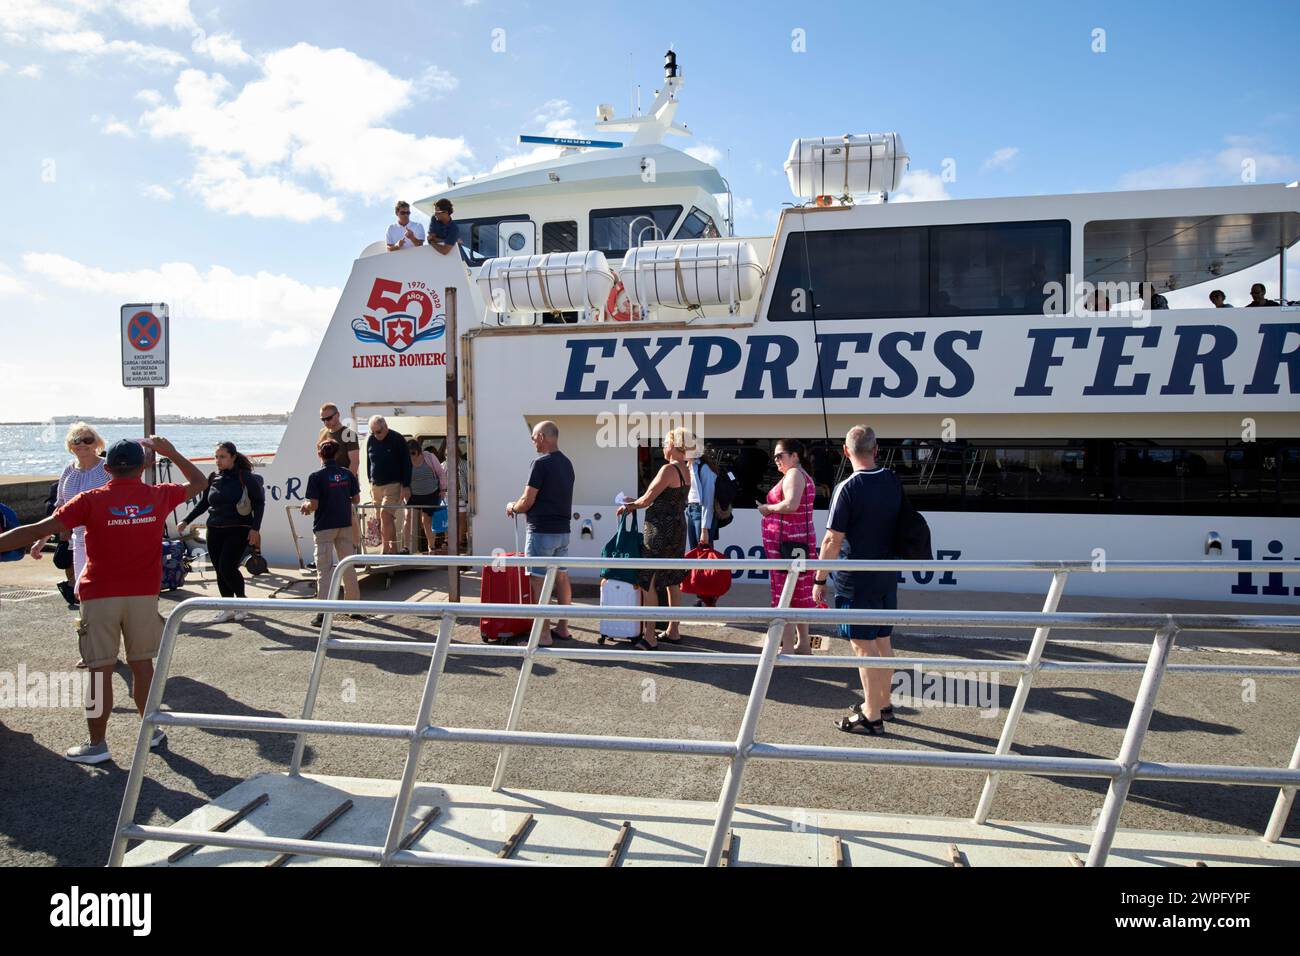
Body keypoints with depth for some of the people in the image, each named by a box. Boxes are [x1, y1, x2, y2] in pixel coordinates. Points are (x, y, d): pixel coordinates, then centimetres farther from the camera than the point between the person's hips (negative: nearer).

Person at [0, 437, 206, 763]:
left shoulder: (91, 500, -7)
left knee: (101, 671, 3)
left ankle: (97, 744, 10)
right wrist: (170, 452, 24)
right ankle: (151, 730, 24)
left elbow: (38, 530, -13)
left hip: (100, 596, -2)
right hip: (144, 595, 2)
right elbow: (199, 482, 19)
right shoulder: (159, 496, 1)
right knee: (142, 664, 13)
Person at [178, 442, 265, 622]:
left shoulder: (245, 477, -5)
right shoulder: (213, 478, 9)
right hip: (215, 530, 5)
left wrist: (255, 529, -12)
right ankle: (228, 609, 16)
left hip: (238, 530, -5)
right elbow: (203, 503, 21)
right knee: (220, 571, 5)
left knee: (227, 567, -15)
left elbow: (259, 502, -5)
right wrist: (186, 521, 17)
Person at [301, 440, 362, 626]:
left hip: (324, 527, -4)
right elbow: (356, 500, 5)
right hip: (345, 525, 4)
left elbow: (314, 505, -14)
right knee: (348, 566, 14)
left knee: (324, 569, 0)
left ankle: (324, 612, -5)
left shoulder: (316, 476, -11)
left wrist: (305, 506, 6)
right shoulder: (348, 474, 2)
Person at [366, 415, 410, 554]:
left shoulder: (397, 440, -7)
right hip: (376, 485, 6)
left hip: (393, 485, -6)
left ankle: (389, 549, -13)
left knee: (385, 515, -17)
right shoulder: (371, 440, 9)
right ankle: (391, 549, 11)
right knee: (381, 519, 5)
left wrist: (406, 486, -10)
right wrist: (371, 483, 16)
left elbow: (406, 464, -7)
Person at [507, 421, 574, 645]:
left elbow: (527, 501, -16)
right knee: (561, 577, 14)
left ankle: (544, 635, -1)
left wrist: (512, 507, 5)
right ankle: (562, 627, 22)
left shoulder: (541, 463, -15)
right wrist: (519, 506, 21)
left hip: (542, 531, -8)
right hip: (563, 530, 8)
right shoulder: (567, 463, 11)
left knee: (538, 581, -3)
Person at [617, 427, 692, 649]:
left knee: (647, 583, -4)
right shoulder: (685, 471, 11)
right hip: (678, 529, 9)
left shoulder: (669, 469, -17)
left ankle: (649, 637, -2)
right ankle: (673, 631, 23)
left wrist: (628, 507, 4)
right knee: (672, 581, 15)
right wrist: (634, 503, 16)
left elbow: (647, 499, -14)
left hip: (661, 531, -9)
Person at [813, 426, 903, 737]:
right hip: (888, 575, 7)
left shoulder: (848, 488, -18)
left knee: (863, 645, 1)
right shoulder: (893, 482, 4)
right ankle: (883, 703, 30)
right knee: (882, 640, 17)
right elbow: (902, 527, 15)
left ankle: (872, 716, 8)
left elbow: (832, 541, -18)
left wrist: (820, 580, -10)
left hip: (857, 580, -7)